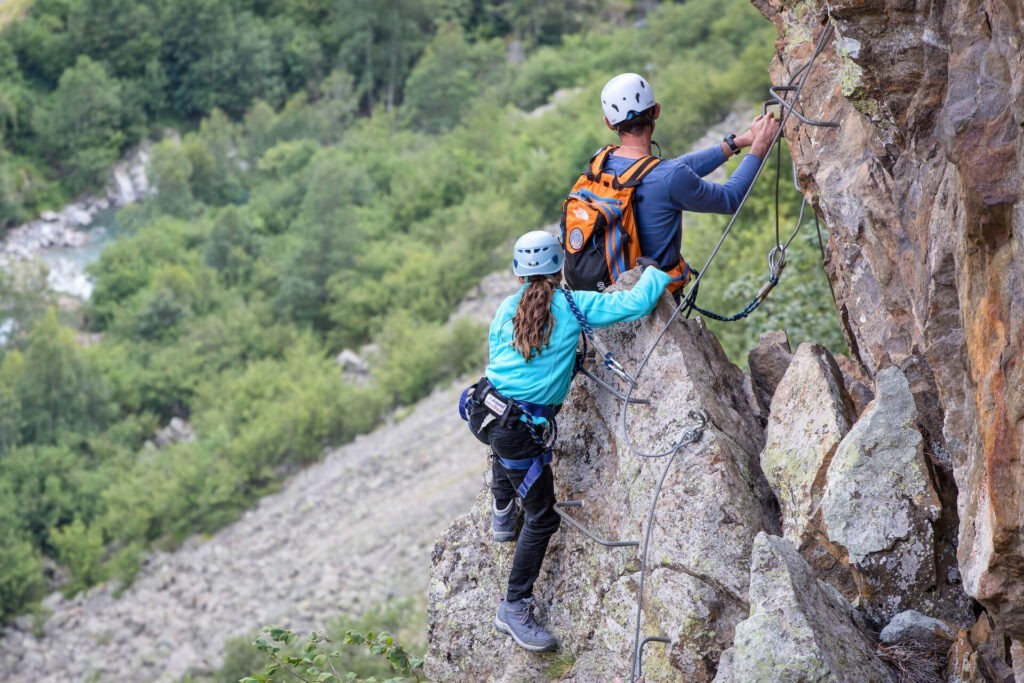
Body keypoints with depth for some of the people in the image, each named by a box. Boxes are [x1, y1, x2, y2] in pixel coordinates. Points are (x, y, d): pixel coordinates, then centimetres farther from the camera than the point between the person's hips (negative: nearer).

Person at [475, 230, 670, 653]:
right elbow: (636, 304, -9)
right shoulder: (573, 305, -6)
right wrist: (657, 271, 10)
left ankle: (502, 513, 54)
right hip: (522, 429, -5)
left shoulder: (506, 309, 6)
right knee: (542, 518, 5)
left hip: (486, 408, 6)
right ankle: (514, 609, 6)